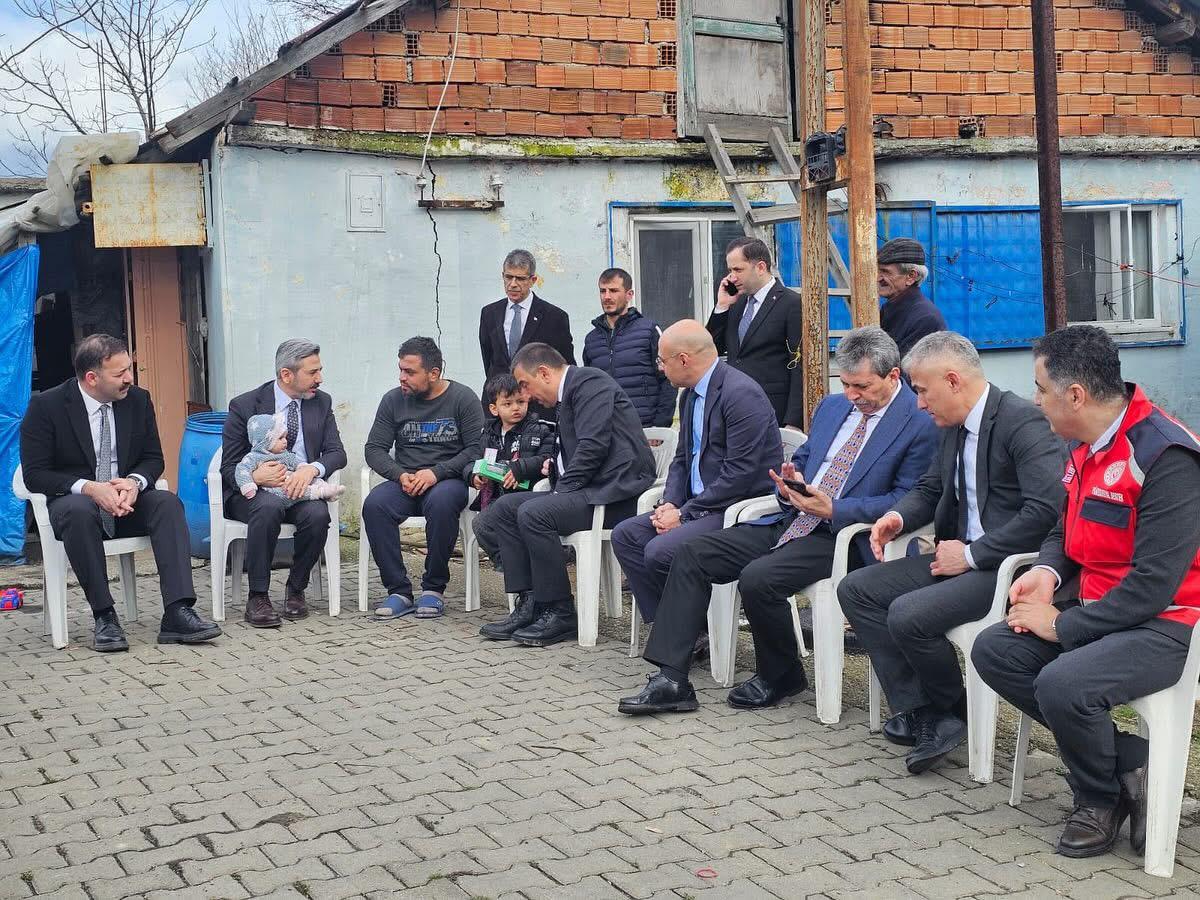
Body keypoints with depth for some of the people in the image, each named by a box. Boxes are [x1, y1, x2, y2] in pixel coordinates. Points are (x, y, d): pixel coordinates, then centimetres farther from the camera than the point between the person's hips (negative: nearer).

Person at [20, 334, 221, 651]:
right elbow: (35, 474, -10)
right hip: (73, 500, -3)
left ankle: (177, 613, -38)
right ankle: (104, 617, -31)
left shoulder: (138, 400, 3)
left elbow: (154, 458, 8)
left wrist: (134, 483, -17)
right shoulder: (46, 406, -8)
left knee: (168, 502, -27)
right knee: (78, 511, -38)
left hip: (128, 501, 3)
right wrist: (89, 488, -26)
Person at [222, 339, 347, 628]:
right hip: (253, 492, -3)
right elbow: (229, 467, -4)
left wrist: (312, 469, -23)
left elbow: (337, 453, 0)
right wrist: (254, 476, -28)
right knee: (268, 506, -37)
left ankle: (296, 589, -8)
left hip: (301, 488, 3)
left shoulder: (321, 403, 6)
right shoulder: (244, 405, -5)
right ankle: (258, 597, -28)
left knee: (318, 513, -31)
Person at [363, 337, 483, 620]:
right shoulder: (394, 400, 8)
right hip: (405, 482, 3)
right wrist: (401, 475, -12)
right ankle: (399, 591, -21)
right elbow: (374, 449, 7)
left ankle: (434, 588, -21)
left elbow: (477, 448, -9)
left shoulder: (463, 398, -2)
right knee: (374, 504, -28)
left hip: (448, 480, -3)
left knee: (441, 502, -38)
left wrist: (437, 472, -19)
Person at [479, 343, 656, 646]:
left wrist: (562, 490, -15)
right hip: (590, 489, 10)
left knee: (533, 513, -26)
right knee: (505, 507, 2)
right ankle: (529, 604, -2)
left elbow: (594, 445, -19)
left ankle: (560, 614, -16)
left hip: (616, 491, -10)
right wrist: (554, 466, 7)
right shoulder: (569, 394, 22)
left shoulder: (589, 382, -9)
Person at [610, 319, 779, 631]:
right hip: (699, 505, 10)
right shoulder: (691, 393, 13)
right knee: (625, 535, -1)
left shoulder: (741, 393, -18)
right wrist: (670, 504, -1)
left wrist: (684, 514, -18)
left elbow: (740, 473, -22)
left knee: (661, 551, -25)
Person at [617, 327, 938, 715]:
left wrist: (833, 509, -21)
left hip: (841, 535, -8)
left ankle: (780, 678, -1)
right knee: (693, 555, -7)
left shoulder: (920, 424, -8)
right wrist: (789, 486, -1)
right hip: (790, 521, 8)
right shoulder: (832, 406, 15)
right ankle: (670, 680, -8)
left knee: (757, 579, -30)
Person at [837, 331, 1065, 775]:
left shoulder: (1025, 422, -17)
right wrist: (898, 516, 1)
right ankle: (921, 714, -4)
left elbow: (1046, 510, -27)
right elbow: (930, 489, 24)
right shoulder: (954, 426, 11)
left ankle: (949, 713, 2)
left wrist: (973, 554, -20)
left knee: (908, 614, -26)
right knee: (856, 590, -1)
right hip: (961, 556, 10)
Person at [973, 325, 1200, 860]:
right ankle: (1127, 761, -4)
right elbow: (1065, 531, 22)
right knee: (993, 650, -6)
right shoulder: (1085, 447, 7)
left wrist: (1061, 625, -18)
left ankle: (1102, 796, 1)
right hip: (1093, 606, 9)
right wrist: (1047, 572, -2)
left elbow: (1154, 585, -24)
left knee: (1062, 685, -31)